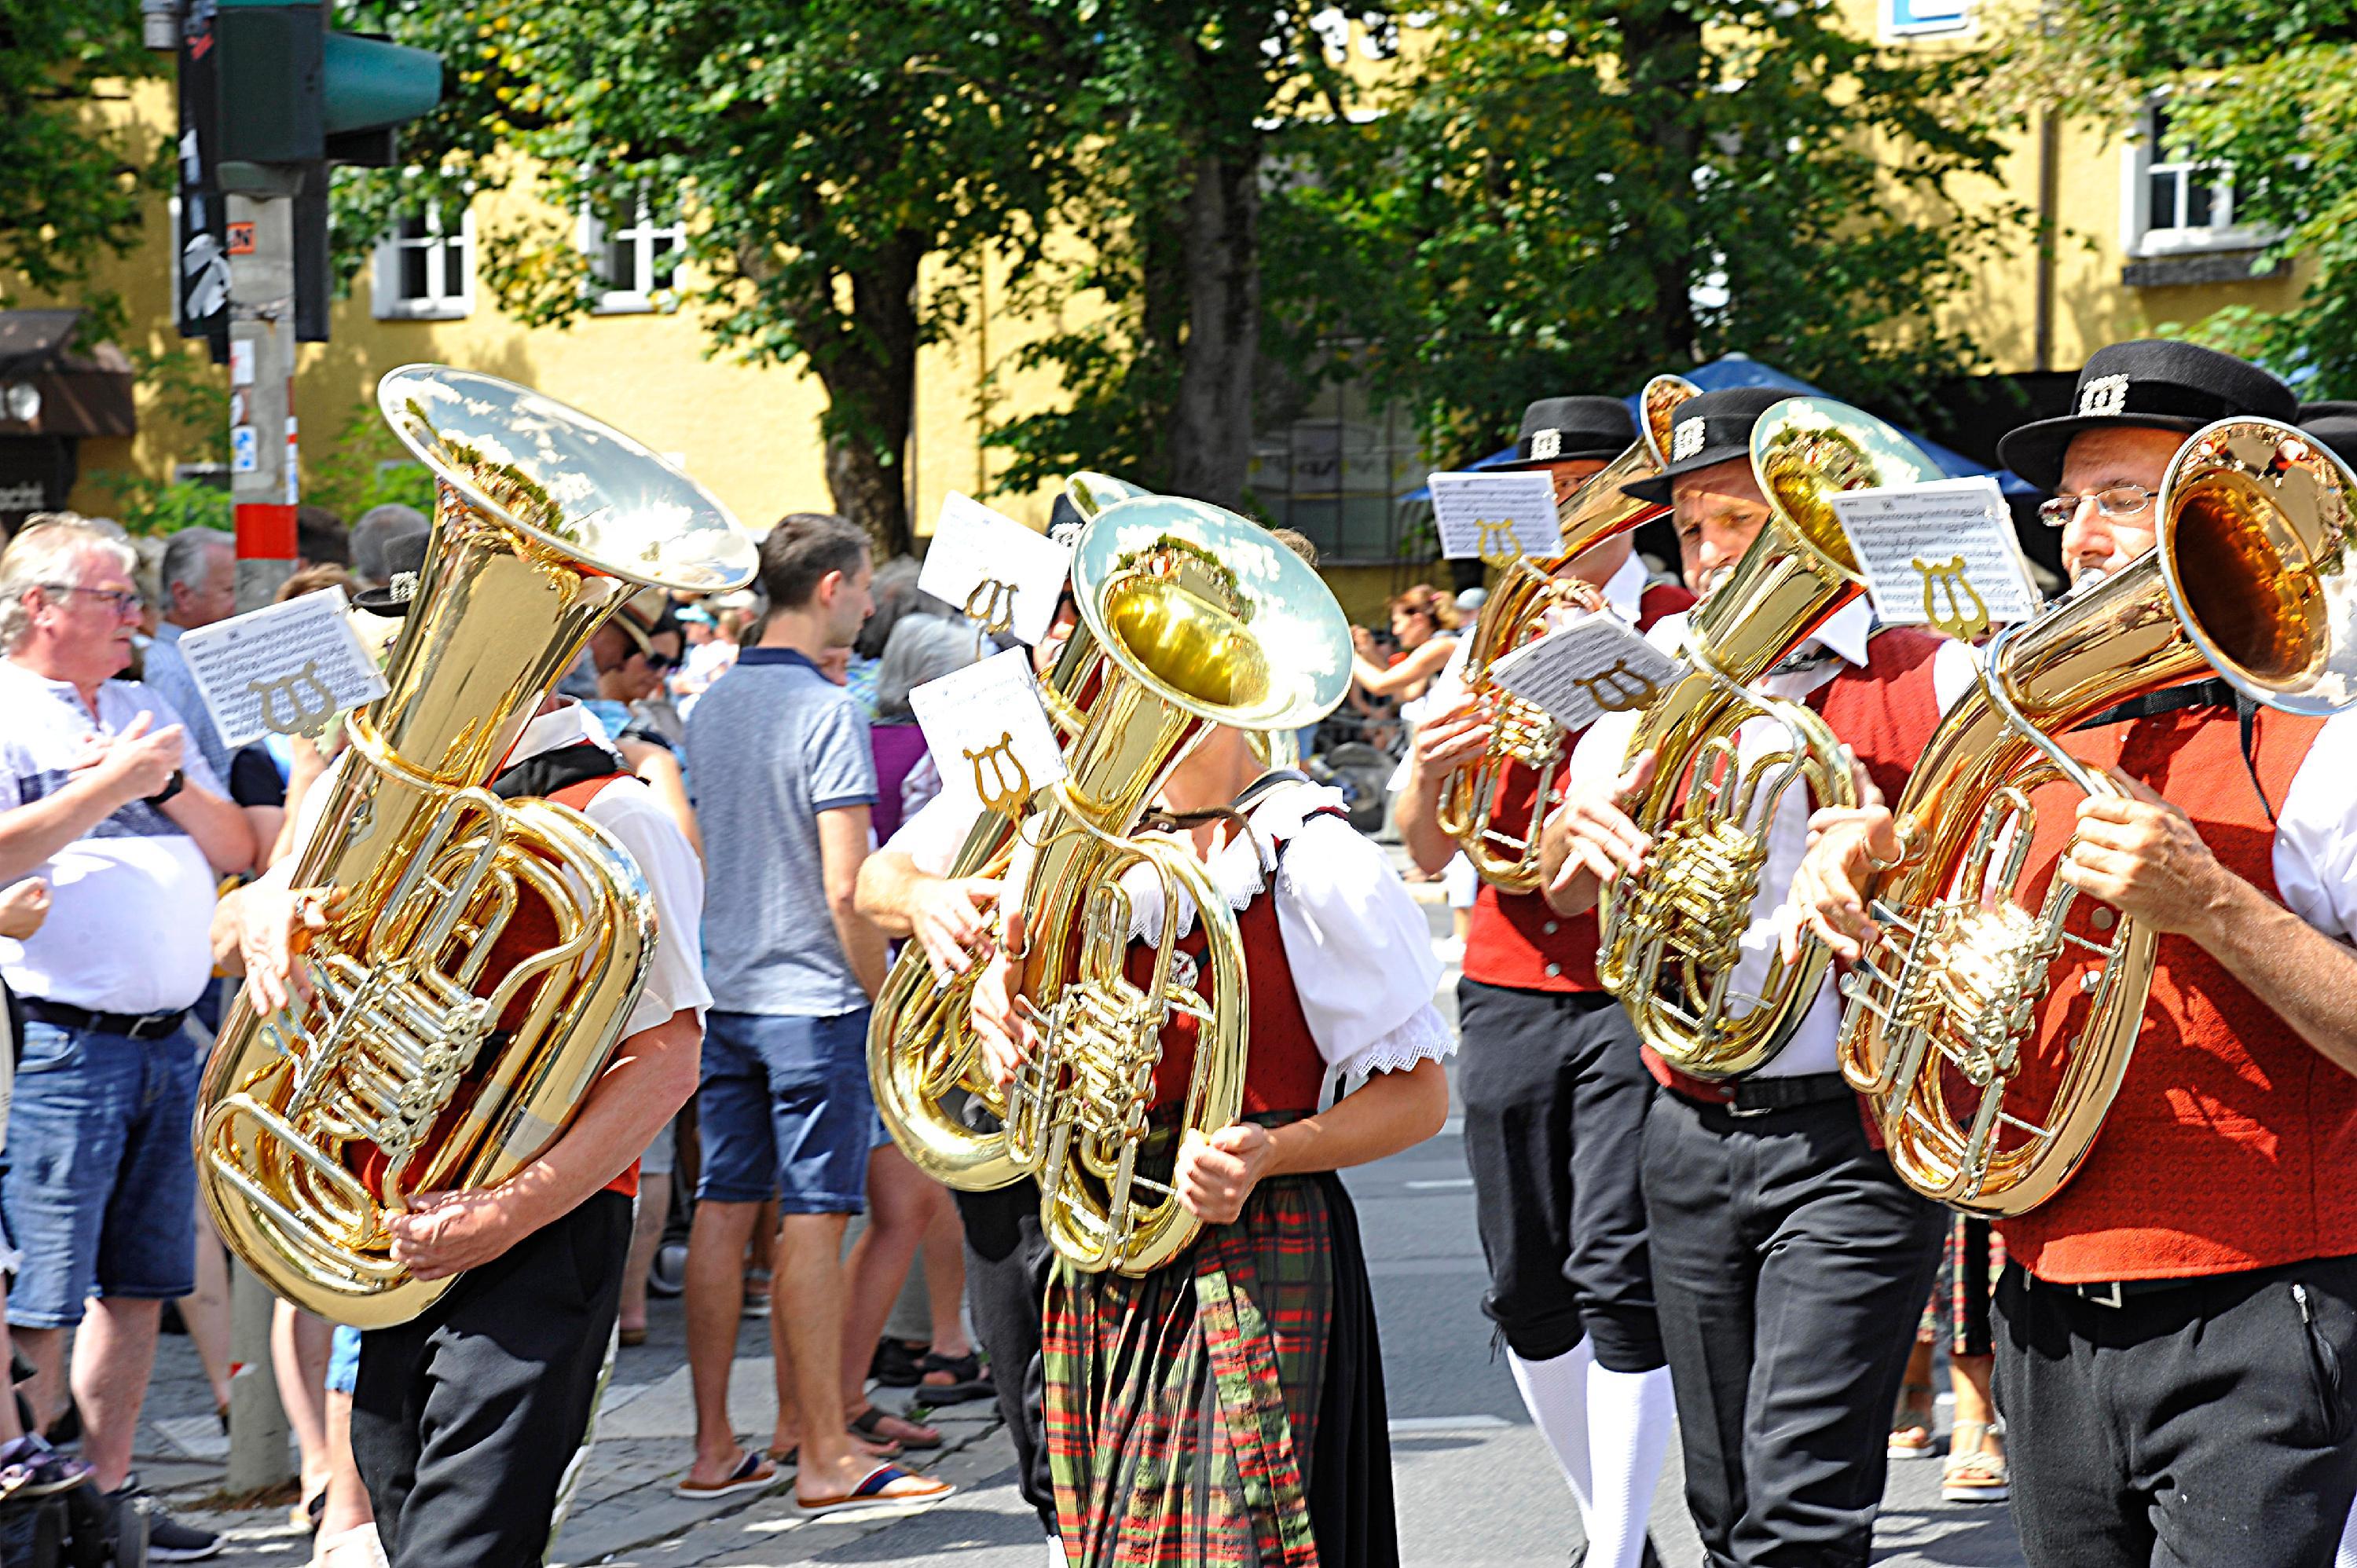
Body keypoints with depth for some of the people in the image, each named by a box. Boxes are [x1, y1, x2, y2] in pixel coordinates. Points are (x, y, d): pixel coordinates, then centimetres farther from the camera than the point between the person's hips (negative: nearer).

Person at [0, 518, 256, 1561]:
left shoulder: (147, 714, 18)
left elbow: (236, 851, 15)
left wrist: (167, 780, -1)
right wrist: (112, 785, -17)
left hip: (167, 1039, 7)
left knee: (140, 1282, 11)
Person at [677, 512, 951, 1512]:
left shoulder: (710, 707, 9)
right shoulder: (828, 713, -14)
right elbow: (845, 889, -17)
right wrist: (887, 1003, -9)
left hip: (722, 994, 7)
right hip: (813, 999, -7)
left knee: (723, 1211, 8)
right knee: (812, 1220, -3)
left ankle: (714, 1448, 12)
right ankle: (825, 1456, 1)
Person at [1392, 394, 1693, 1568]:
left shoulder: (1687, 633, 2)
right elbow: (1430, 853, 11)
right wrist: (1427, 772, -12)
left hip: (1638, 991, -5)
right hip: (1509, 990, 5)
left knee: (1618, 1278, -12)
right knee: (1524, 1288, 6)